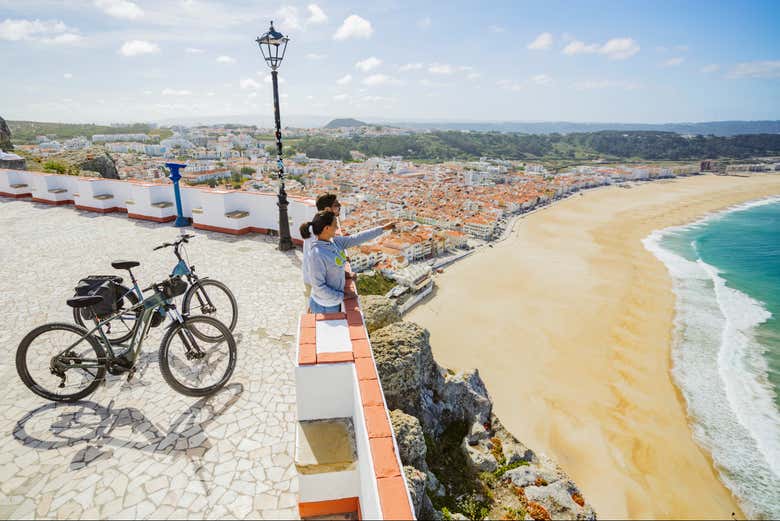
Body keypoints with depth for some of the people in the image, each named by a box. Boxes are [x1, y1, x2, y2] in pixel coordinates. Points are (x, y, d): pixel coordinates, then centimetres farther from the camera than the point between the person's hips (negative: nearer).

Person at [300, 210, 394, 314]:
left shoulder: (335, 241, -6)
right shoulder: (317, 254, -29)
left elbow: (357, 238, 2)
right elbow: (318, 287, -25)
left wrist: (382, 228, 4)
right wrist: (342, 296, -18)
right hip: (324, 307, -7)